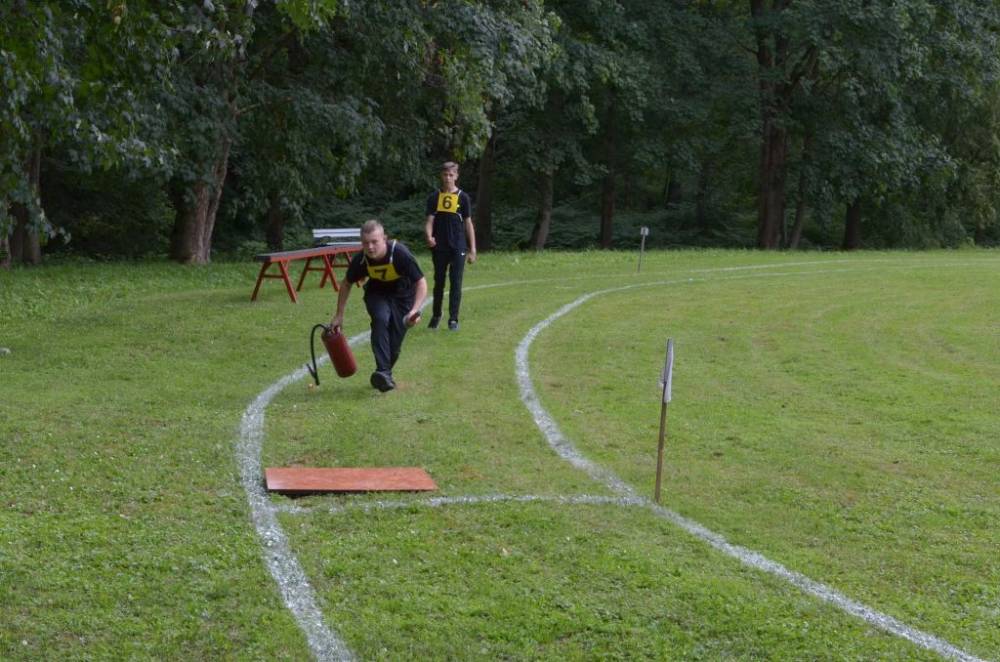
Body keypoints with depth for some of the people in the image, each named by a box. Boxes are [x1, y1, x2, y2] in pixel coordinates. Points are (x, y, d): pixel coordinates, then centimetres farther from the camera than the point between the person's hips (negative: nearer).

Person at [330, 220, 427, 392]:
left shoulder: (400, 254, -33)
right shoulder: (360, 260, -23)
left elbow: (421, 282, -27)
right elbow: (347, 284, -3)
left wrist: (415, 310, -42)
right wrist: (339, 315, 0)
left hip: (402, 295, -1)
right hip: (377, 293, 1)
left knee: (395, 341, -5)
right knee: (381, 319, -30)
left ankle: (385, 373, 23)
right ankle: (382, 372, -33)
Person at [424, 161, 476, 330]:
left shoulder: (463, 197, 3)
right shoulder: (434, 197, 5)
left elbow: (468, 224, 5)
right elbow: (429, 221, 0)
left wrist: (472, 249, 2)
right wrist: (429, 236, -22)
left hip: (458, 248, -1)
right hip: (439, 247, 1)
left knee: (456, 283, -2)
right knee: (438, 282, 10)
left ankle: (453, 319, 4)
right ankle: (436, 316, 24)